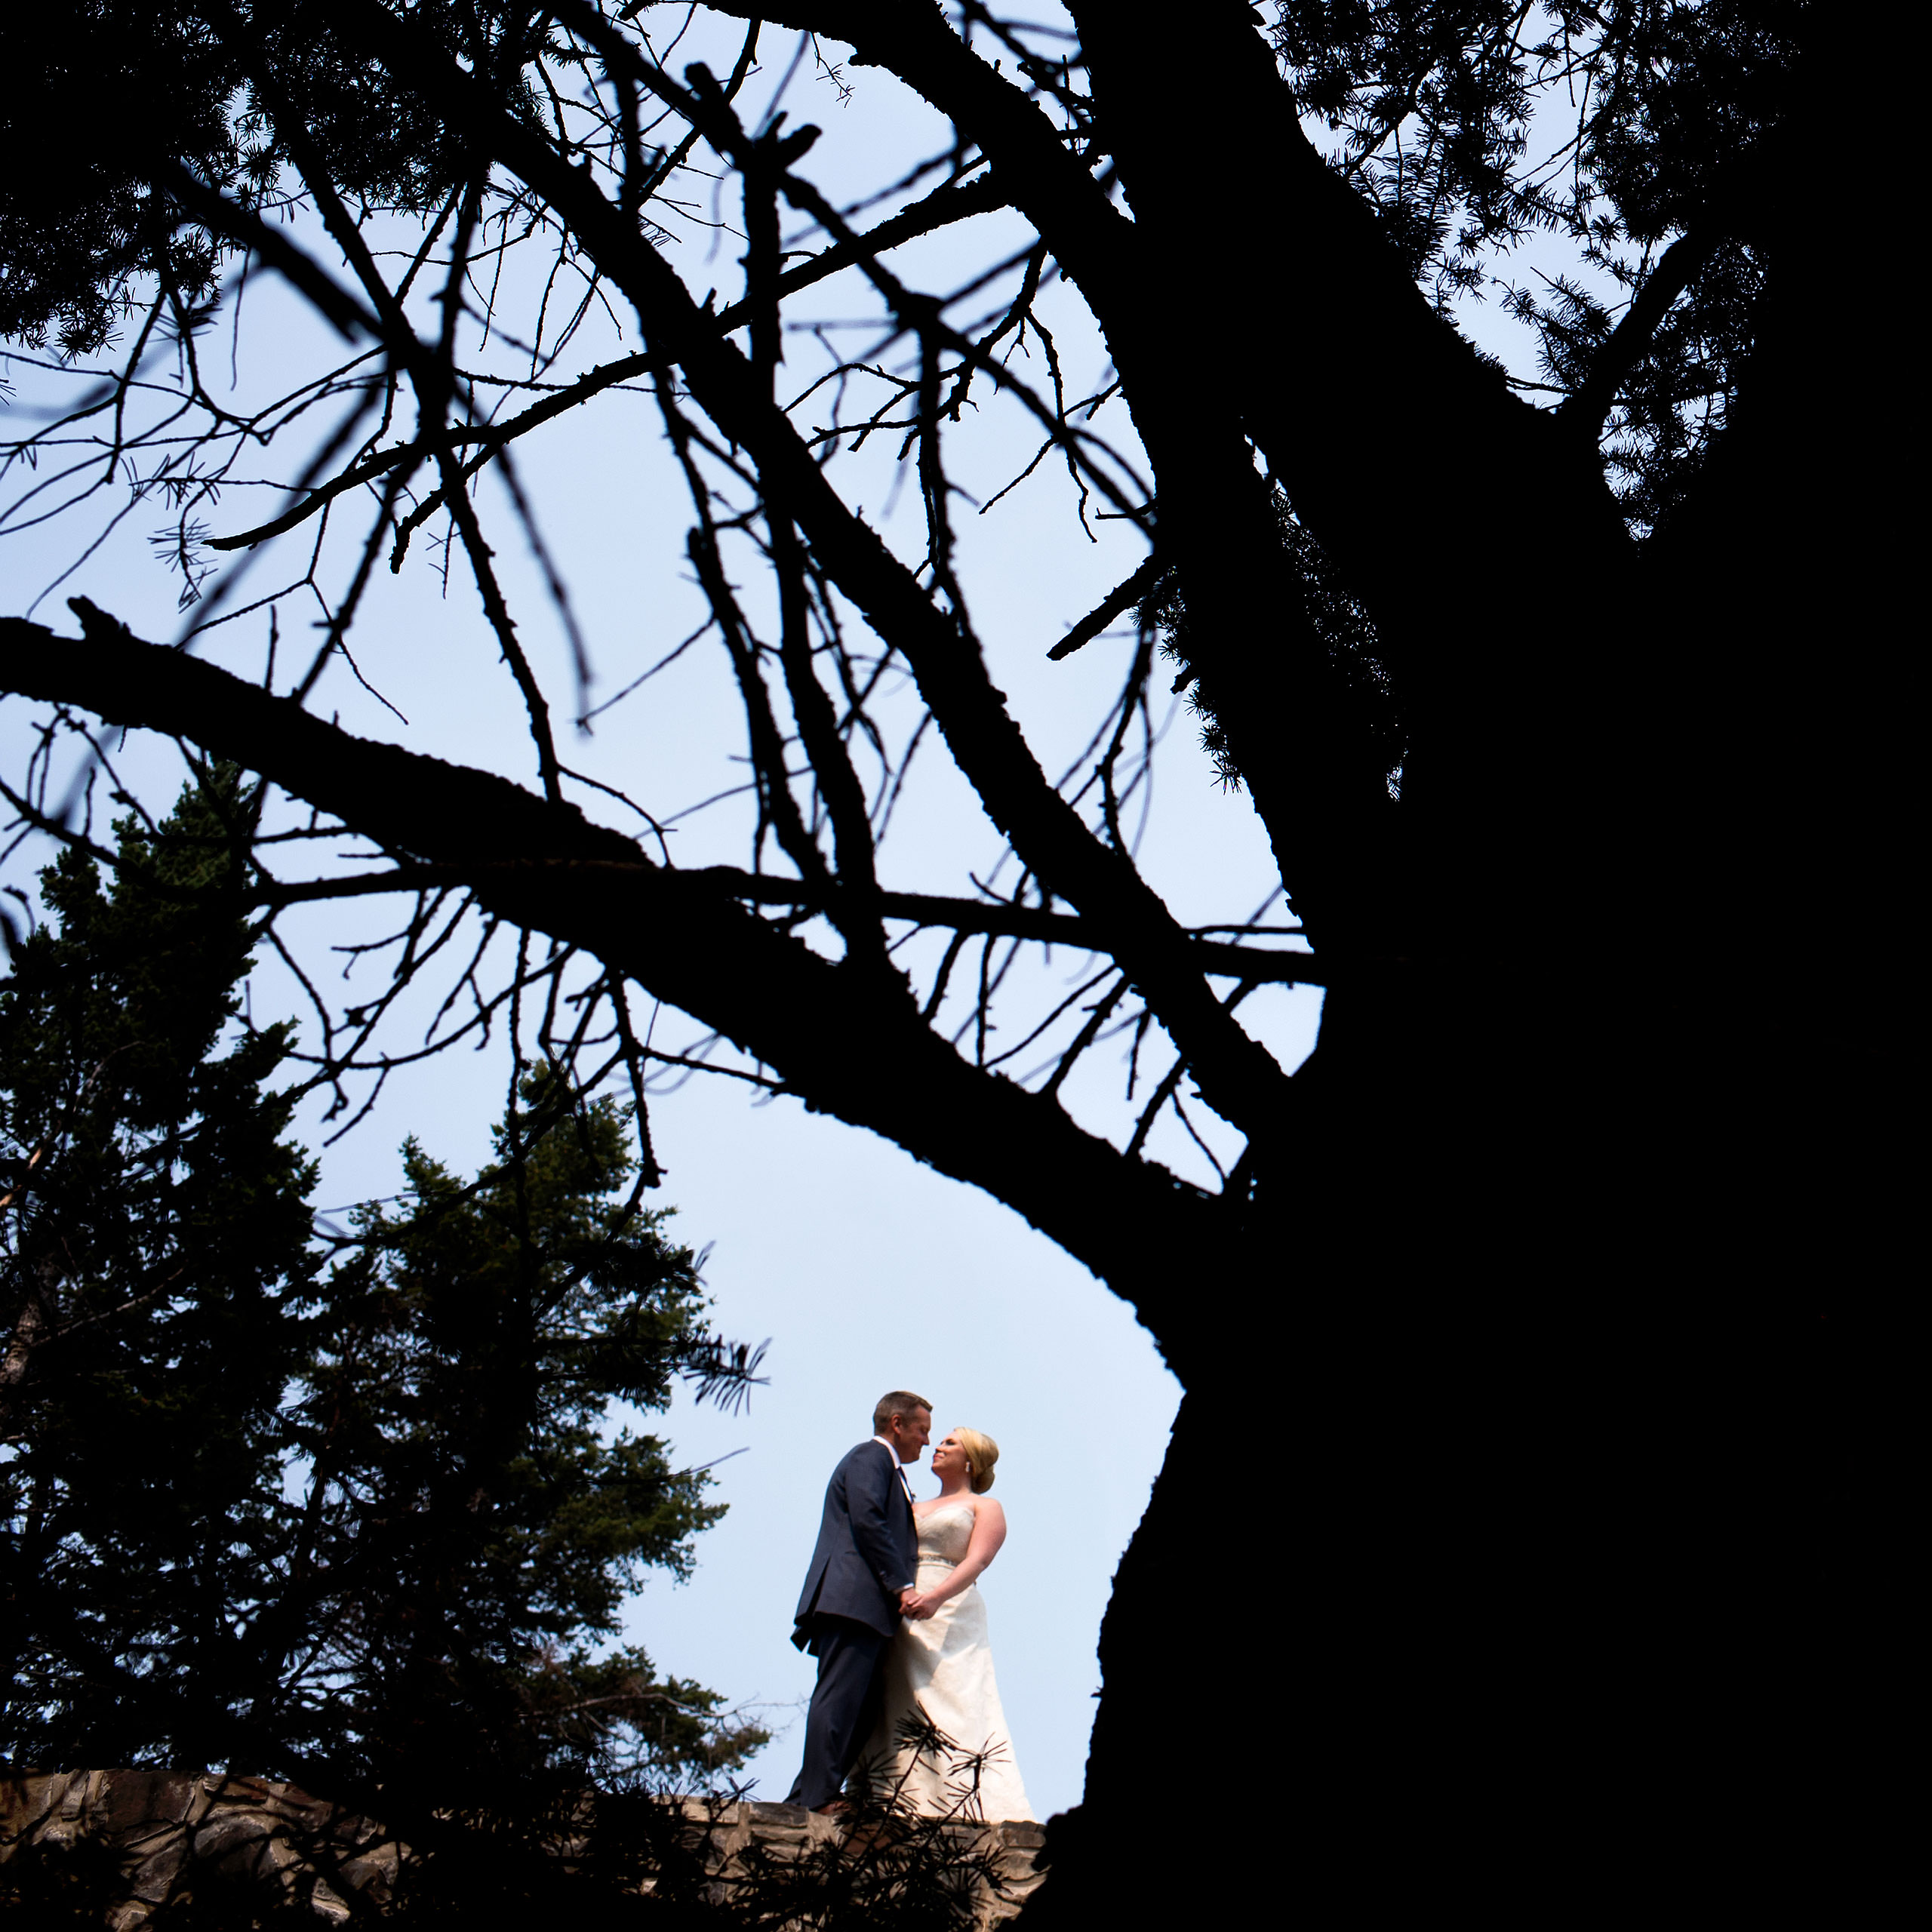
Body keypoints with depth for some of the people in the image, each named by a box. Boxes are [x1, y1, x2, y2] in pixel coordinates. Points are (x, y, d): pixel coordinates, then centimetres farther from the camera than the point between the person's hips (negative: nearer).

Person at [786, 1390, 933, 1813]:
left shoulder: (887, 1468, 33)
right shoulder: (870, 1457, 1)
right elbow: (867, 1521, -14)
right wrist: (902, 1585, -17)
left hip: (867, 1606, 10)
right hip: (854, 1598, -10)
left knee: (863, 1710, 4)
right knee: (841, 1697, -16)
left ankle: (808, 1798, 1)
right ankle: (817, 1798, -21)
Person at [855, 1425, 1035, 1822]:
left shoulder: (984, 1507, 9)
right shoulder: (916, 1509, 29)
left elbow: (977, 1561, -8)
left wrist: (936, 1597, -26)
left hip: (948, 1617, -6)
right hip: (900, 1617, 6)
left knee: (950, 1709, -18)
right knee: (892, 1711, -5)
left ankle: (961, 1809, -24)